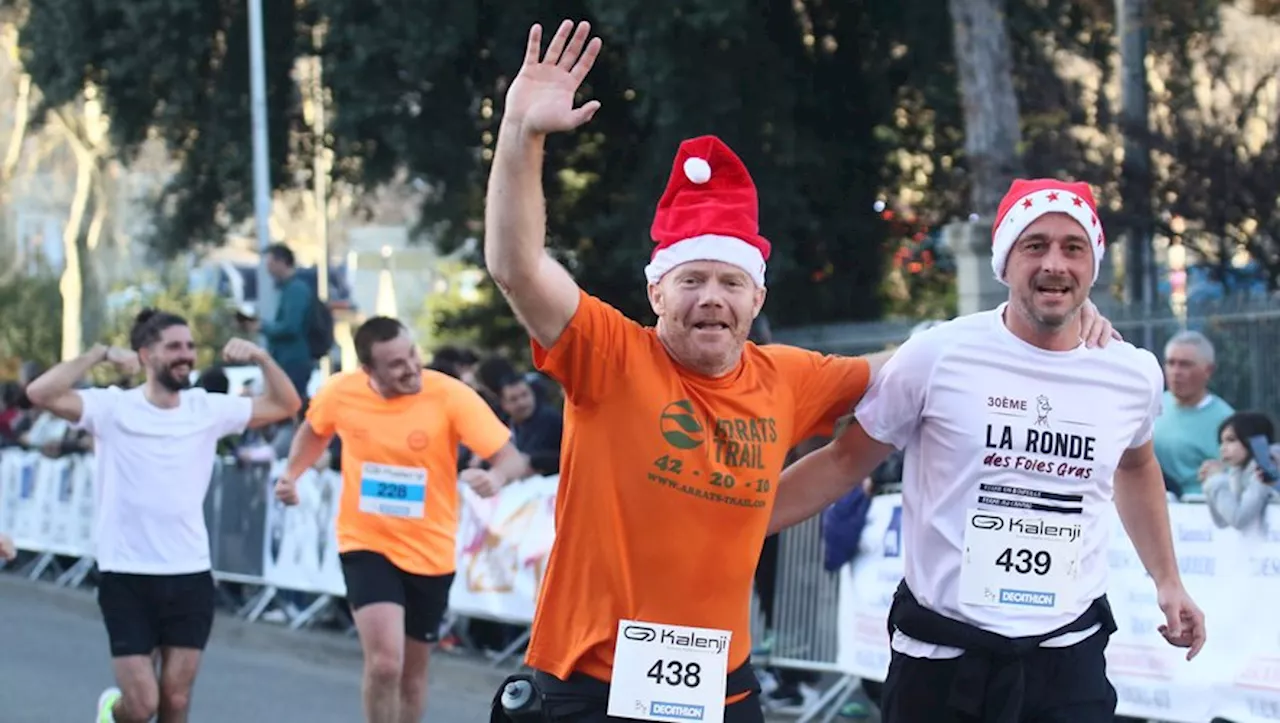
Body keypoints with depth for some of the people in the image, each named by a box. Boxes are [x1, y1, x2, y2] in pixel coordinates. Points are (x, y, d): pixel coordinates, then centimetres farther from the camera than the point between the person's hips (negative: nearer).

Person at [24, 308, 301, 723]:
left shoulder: (208, 410, 5)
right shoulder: (113, 408, -8)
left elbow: (285, 405, 11)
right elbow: (41, 393, -21)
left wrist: (261, 358, -3)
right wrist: (99, 354, -21)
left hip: (191, 577, 3)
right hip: (126, 578, -3)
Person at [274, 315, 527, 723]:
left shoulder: (451, 396, -19)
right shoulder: (340, 393, -12)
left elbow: (511, 457, -21)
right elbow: (315, 430, 13)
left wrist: (495, 477, -44)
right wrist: (292, 474, -4)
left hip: (430, 552, 1)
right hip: (366, 544, -1)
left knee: (413, 671, 15)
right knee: (384, 662, -20)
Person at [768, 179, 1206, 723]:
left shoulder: (1133, 375, 2)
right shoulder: (936, 357, -9)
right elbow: (845, 462, 1)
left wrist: (1167, 580, 23)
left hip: (1070, 658, 2)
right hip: (942, 657, -2)